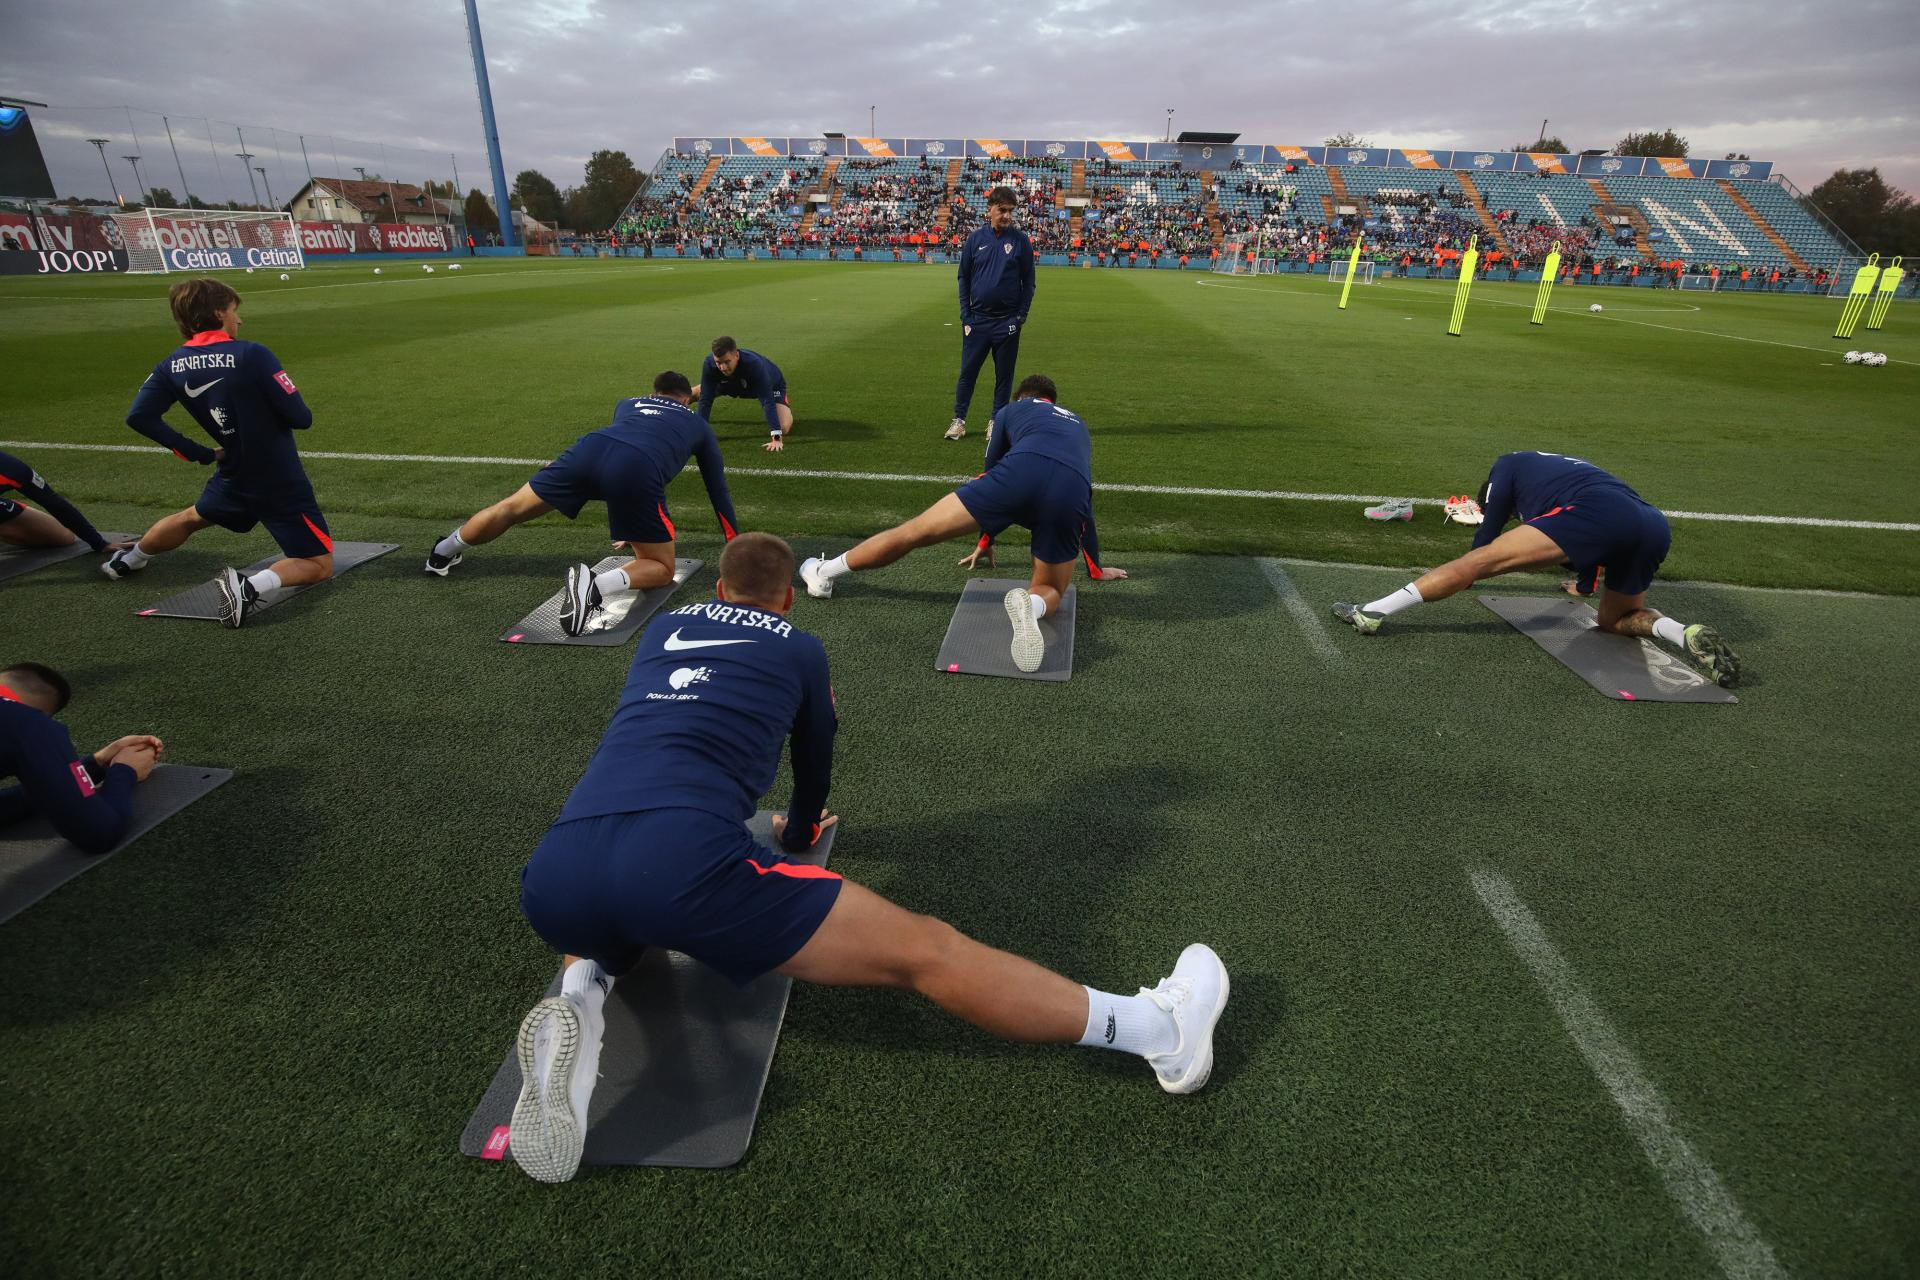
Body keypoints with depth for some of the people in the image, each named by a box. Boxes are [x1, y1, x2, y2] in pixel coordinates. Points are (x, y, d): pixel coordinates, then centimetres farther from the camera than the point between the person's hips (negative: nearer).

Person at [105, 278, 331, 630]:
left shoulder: (172, 366, -1)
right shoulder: (251, 354, -18)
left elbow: (138, 417, -3)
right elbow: (301, 418, -18)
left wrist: (197, 452, 8)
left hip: (234, 479, 7)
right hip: (282, 485, -6)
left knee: (190, 519, 38)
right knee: (319, 565, -2)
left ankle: (126, 561, 56)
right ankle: (252, 587, -27)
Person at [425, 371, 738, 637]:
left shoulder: (627, 405, 40)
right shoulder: (699, 424, 32)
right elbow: (717, 490, 33)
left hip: (591, 447, 4)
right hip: (638, 469, -4)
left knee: (510, 508, 25)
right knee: (662, 569, 8)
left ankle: (442, 553, 41)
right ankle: (596, 586, -19)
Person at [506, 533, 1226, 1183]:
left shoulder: (662, 632, 29)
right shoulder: (799, 649, 19)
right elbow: (817, 759, 34)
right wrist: (798, 831, 54)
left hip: (555, 875, 5)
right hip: (685, 859, -4)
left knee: (596, 917, 41)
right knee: (924, 951, 2)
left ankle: (582, 1001, 7)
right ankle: (1159, 1030, 4)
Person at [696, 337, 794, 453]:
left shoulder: (754, 364, -45)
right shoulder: (709, 363, -34)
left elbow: (768, 401, -48)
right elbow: (705, 399, -29)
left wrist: (776, 438, -55)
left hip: (771, 384, -4)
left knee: (784, 429, -23)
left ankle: (786, 408, 13)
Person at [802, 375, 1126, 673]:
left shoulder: (1011, 410, 35)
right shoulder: (1078, 425, 43)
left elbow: (992, 472, 41)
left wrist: (986, 541, 55)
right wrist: (1096, 568, 56)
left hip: (1023, 468, -2)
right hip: (1073, 488, 2)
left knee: (915, 531, 9)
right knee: (1049, 590, 17)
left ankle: (823, 573, 15)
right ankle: (1032, 605, -19)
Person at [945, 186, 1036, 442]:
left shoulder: (1020, 240, 1)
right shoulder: (975, 239, 3)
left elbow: (1028, 281, 4)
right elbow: (964, 279, 7)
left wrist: (1021, 316, -5)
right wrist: (965, 316, 0)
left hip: (1008, 322, 0)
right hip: (977, 320, 1)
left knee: (1004, 375, 6)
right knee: (968, 371, 3)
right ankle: (959, 419, 12)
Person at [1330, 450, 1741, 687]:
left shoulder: (1508, 464, 24)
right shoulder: (1574, 466, 43)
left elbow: (1489, 529, 26)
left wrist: (1467, 576, 43)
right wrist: (1584, 585, 68)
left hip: (1596, 512, -7)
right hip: (1655, 529, 7)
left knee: (1477, 561, -8)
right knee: (1615, 619, 28)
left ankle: (1373, 613, -19)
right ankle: (1685, 633, 0)